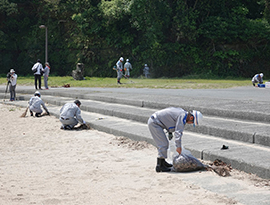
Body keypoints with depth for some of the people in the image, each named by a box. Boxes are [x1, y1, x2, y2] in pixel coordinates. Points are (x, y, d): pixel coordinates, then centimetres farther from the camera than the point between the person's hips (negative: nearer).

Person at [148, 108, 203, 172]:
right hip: (154, 123, -10)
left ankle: (162, 162, 26)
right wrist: (178, 146, -25)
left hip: (153, 122, 10)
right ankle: (159, 166, -7)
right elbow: (178, 132, -25)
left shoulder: (182, 111, 12)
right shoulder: (182, 116, -18)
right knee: (163, 144, -10)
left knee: (164, 143, 17)